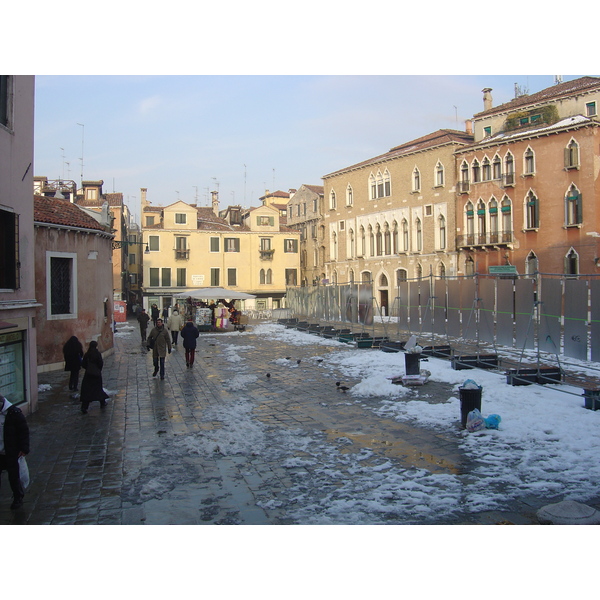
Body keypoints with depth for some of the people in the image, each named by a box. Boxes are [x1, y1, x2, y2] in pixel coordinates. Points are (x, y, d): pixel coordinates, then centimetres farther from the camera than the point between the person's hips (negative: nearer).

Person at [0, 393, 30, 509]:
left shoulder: (14, 413, -15)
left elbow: (24, 431, -10)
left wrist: (24, 448, -13)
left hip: (11, 453, -4)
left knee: (13, 476, 6)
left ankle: (18, 498, 25)